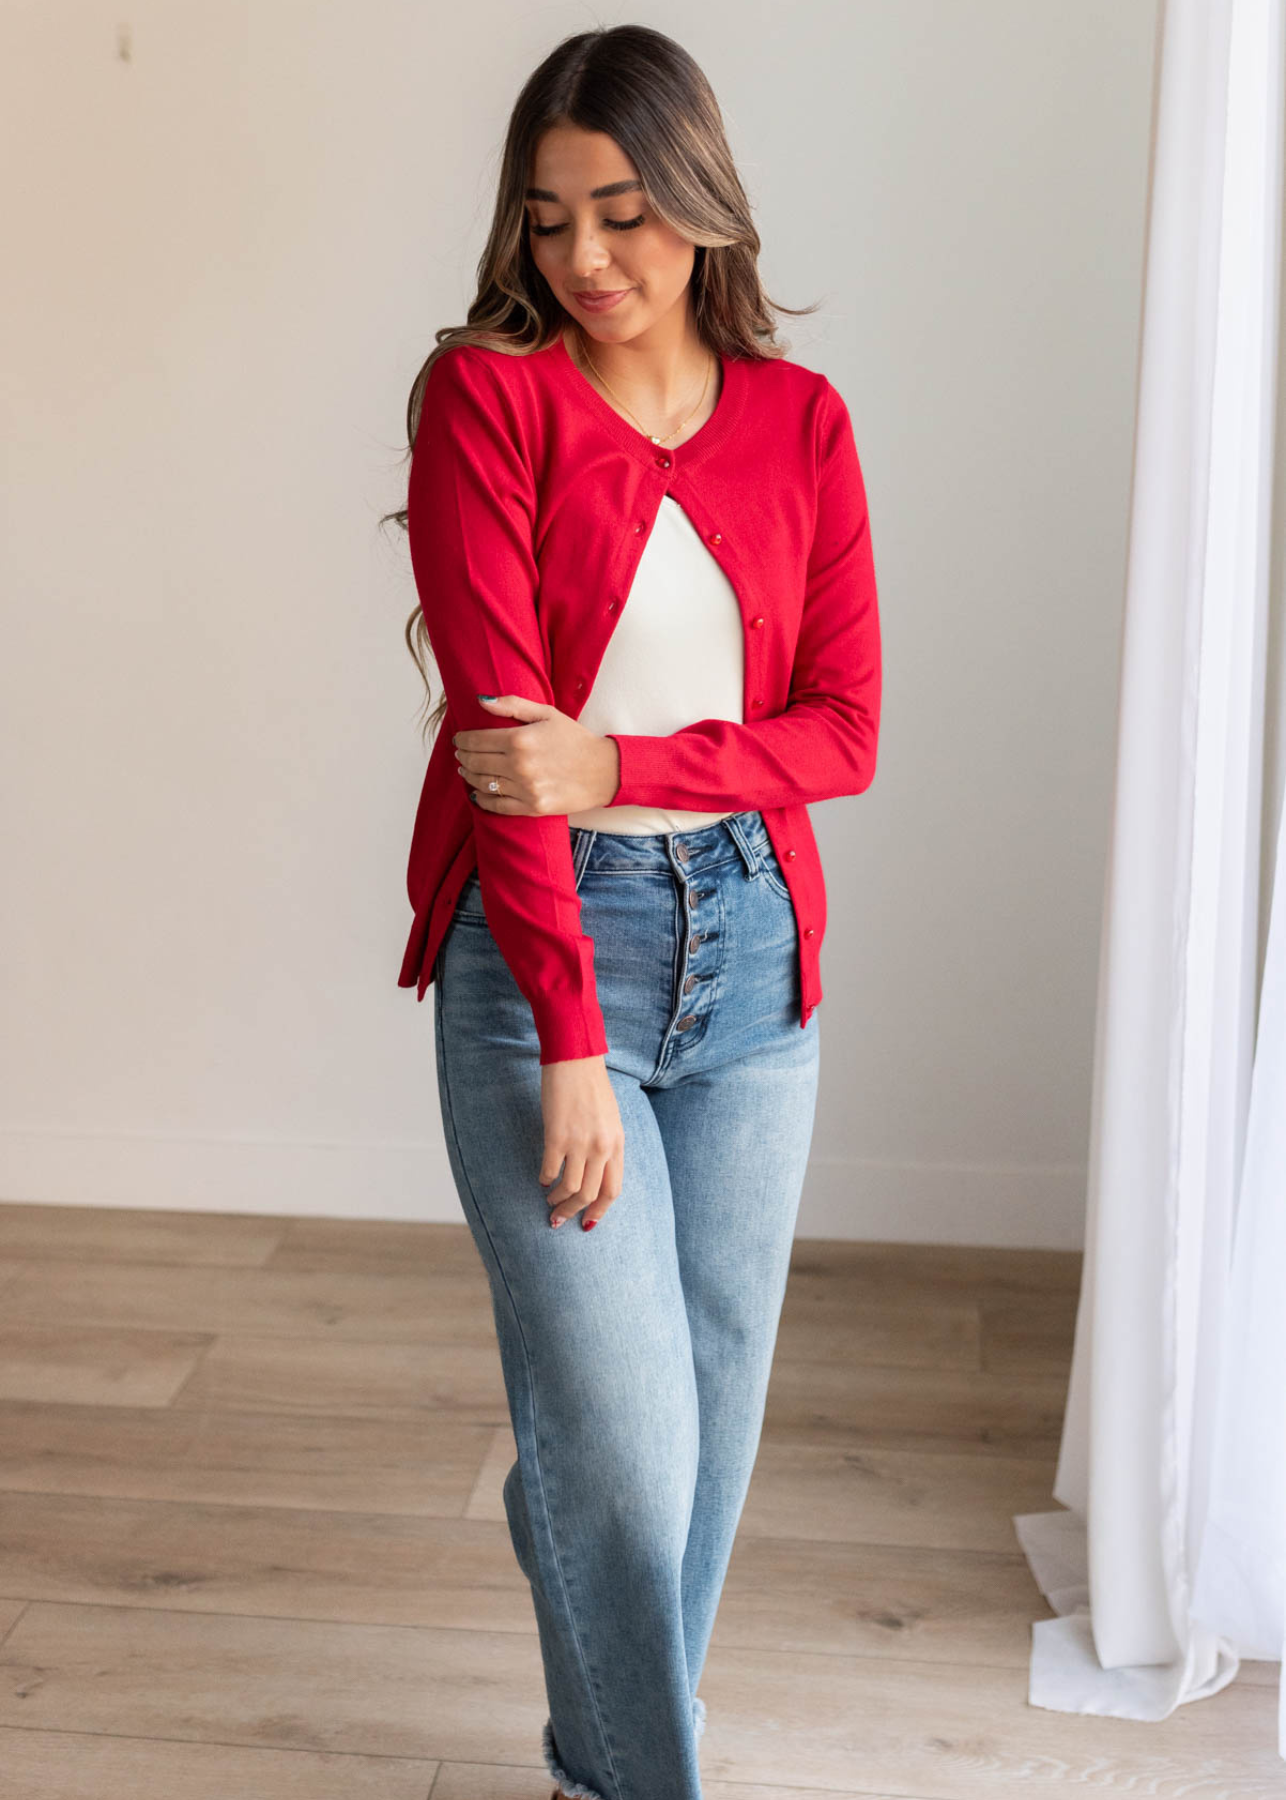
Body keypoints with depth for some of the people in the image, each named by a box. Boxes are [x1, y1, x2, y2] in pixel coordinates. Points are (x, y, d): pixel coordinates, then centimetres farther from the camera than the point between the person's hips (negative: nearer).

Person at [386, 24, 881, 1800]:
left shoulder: (802, 420, 6)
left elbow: (846, 728, 1)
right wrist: (571, 1038, -17)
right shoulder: (487, 394, -4)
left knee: (712, 1403, 11)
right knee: (614, 1433, -5)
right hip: (539, 945, -4)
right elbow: (501, 723, -12)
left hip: (750, 938, 4)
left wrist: (622, 764, -15)